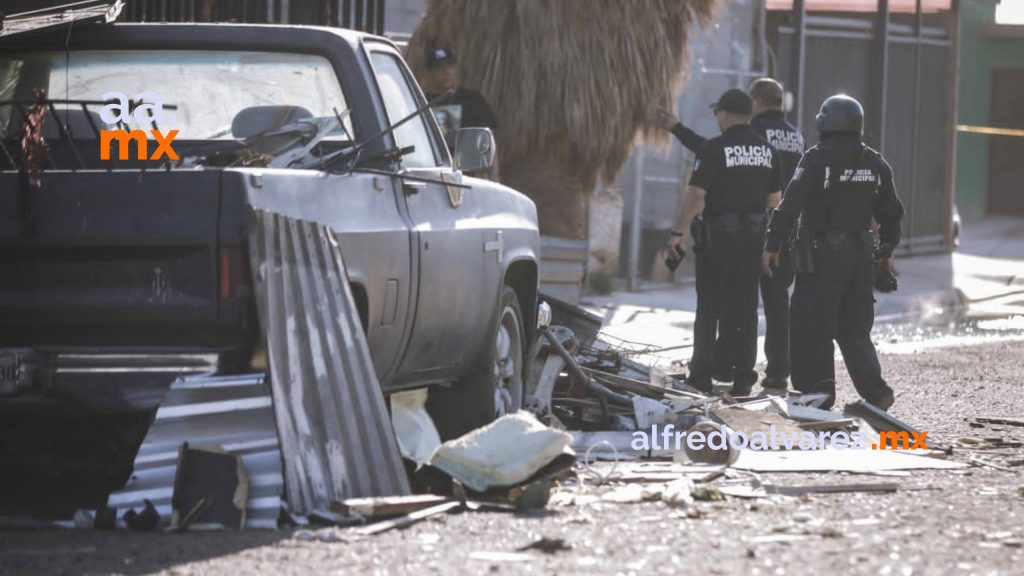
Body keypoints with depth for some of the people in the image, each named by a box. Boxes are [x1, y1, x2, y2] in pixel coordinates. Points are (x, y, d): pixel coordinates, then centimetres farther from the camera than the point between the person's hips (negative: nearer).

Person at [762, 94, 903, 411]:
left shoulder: (816, 161, -11)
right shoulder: (876, 164, 7)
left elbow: (790, 206, -16)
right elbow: (892, 213, 15)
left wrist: (772, 245, -10)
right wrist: (887, 251, 27)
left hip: (821, 254, -6)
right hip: (861, 254, 6)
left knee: (813, 326, 4)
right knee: (855, 329, 12)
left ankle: (818, 388, 3)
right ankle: (876, 390, 1)